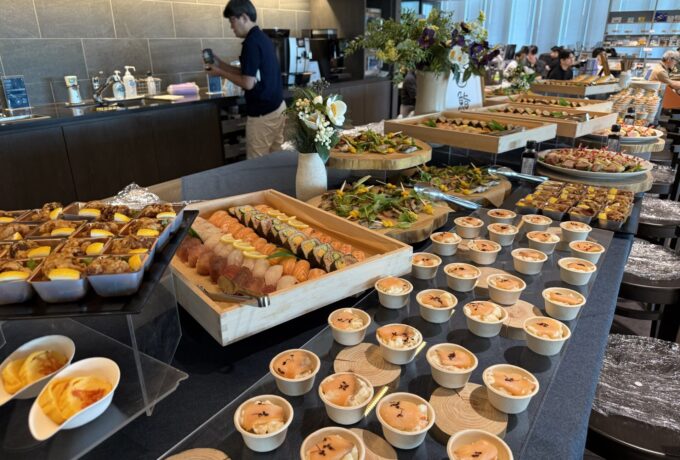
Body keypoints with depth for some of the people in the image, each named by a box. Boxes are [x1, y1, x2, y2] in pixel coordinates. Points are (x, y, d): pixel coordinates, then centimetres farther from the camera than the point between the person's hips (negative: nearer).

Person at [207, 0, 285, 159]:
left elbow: (248, 83, -19)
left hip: (263, 112, -9)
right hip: (277, 106, 9)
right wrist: (221, 65, 13)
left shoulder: (251, 43, -16)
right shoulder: (263, 38, 13)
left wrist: (221, 73, -6)